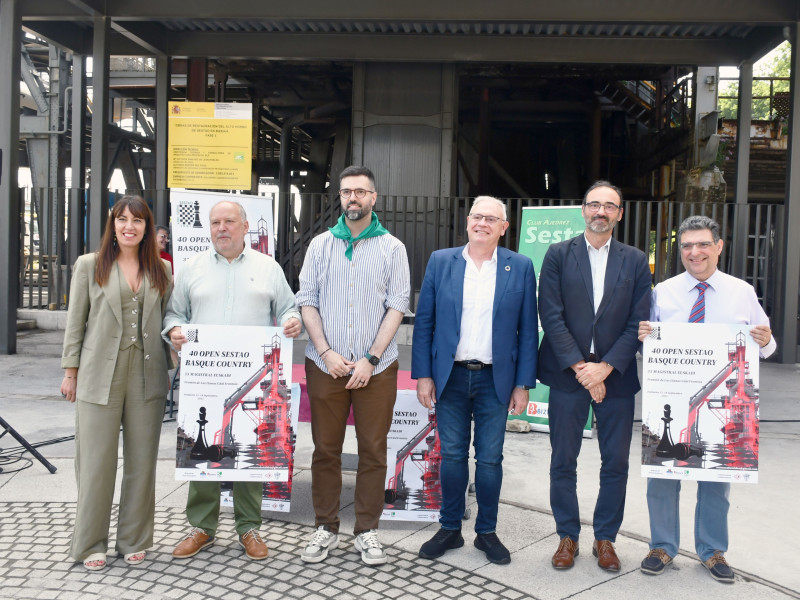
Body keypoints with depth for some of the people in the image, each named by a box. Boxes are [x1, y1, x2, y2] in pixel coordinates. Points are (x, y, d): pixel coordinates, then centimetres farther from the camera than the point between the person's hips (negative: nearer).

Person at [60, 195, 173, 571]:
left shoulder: (161, 272, 9)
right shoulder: (89, 266, 4)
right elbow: (75, 322, 4)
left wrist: (176, 353, 4)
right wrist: (70, 372, 2)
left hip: (147, 377, 2)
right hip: (100, 376, -2)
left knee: (141, 460, 8)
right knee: (96, 462, 4)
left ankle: (133, 540, 22)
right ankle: (90, 544, 19)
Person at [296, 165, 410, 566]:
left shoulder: (392, 248, 3)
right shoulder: (320, 245, 8)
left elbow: (396, 306, -3)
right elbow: (307, 301, 4)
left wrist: (370, 359, -11)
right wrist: (326, 352, -8)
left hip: (375, 367, -1)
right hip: (325, 364, 1)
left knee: (373, 451, 5)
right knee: (325, 449, 8)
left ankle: (367, 531, 18)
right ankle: (325, 529, 21)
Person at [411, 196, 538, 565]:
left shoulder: (520, 267, 0)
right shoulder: (440, 262, 2)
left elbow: (528, 331, 1)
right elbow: (423, 322, 2)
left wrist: (523, 384, -3)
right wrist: (423, 375, -3)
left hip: (495, 380, -1)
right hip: (450, 377, 1)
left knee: (490, 459, 8)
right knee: (452, 456, 10)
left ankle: (487, 532, 25)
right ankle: (450, 529, 25)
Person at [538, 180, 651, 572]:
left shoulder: (636, 261, 6)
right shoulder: (558, 255, 2)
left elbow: (638, 323, 0)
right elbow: (551, 316, -5)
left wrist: (604, 368, -11)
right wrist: (579, 367, -12)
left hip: (615, 376, 1)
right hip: (567, 374, -1)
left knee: (616, 463, 8)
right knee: (563, 460, 7)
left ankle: (605, 538, 25)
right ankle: (567, 536, 23)